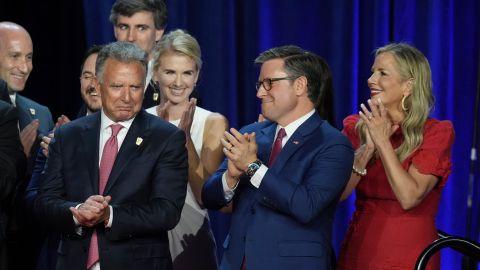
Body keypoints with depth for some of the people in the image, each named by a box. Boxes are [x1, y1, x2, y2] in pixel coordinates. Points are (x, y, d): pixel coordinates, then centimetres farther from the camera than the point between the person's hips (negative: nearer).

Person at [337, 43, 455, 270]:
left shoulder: (436, 132, -8)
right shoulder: (356, 127, 3)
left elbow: (409, 198, -19)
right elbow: (337, 194, -6)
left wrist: (382, 142, -17)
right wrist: (368, 148, -16)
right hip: (357, 251, 3)